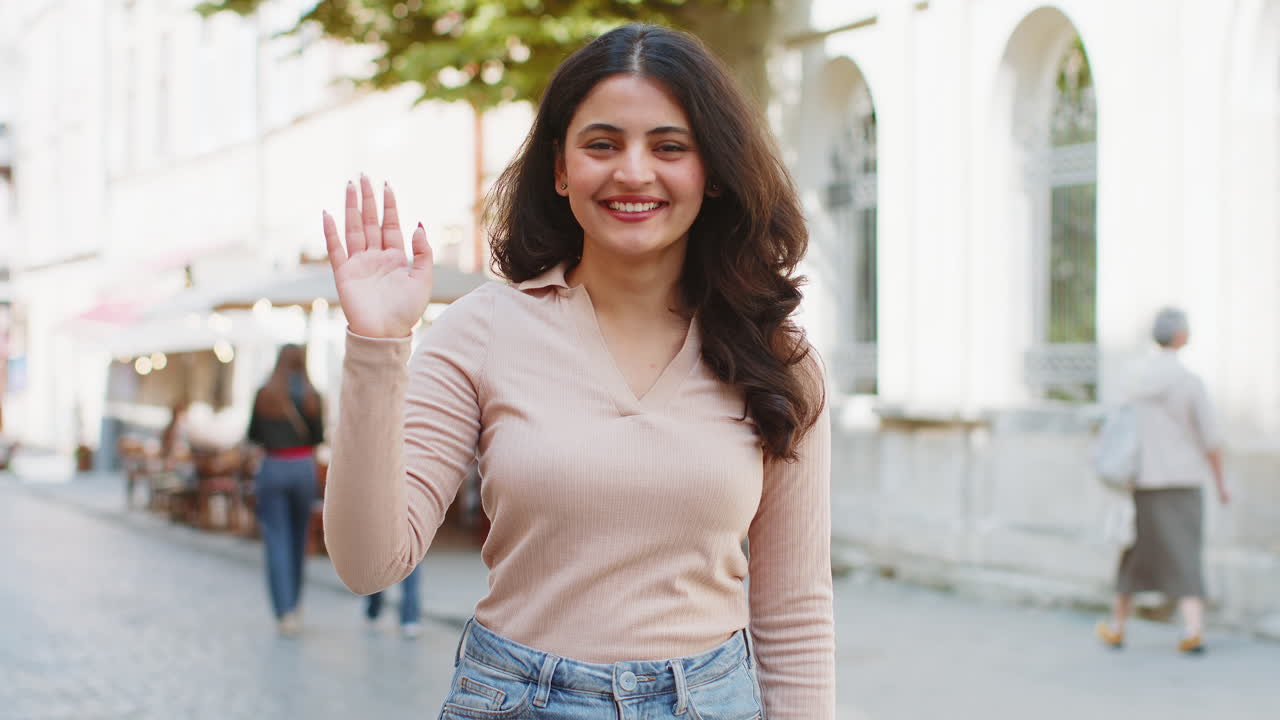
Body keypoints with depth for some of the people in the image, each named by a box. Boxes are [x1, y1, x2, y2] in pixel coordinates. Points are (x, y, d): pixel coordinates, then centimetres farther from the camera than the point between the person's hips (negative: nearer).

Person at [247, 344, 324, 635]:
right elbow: (319, 436, -1)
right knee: (299, 539, 13)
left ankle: (285, 612, -11)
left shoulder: (264, 394, -4)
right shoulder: (310, 395, -4)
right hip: (304, 468, 1)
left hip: (273, 467, -1)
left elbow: (254, 435, 2)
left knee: (277, 541, -2)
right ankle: (292, 605, 23)